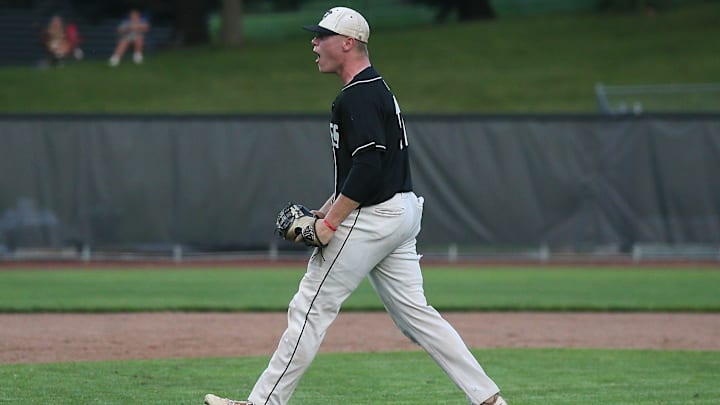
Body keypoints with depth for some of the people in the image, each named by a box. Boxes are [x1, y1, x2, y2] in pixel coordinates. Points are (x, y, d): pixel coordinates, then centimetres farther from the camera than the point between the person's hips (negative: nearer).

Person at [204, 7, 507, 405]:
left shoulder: (357, 96, -14)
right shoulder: (376, 88, 18)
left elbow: (368, 166, -24)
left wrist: (330, 223, -20)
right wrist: (327, 210, 18)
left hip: (371, 219, -10)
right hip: (402, 211, 10)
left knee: (311, 308, -5)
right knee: (412, 311, 10)